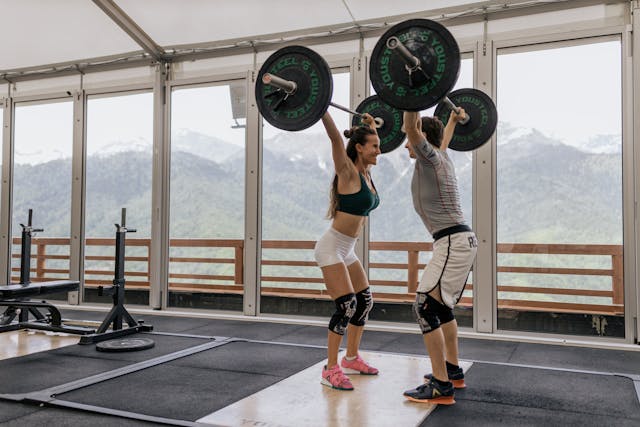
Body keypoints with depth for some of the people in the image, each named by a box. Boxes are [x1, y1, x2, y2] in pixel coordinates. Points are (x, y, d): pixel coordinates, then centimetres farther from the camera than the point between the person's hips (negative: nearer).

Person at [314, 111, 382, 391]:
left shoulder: (365, 172, 8)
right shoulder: (348, 172, -14)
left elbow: (369, 142, 29)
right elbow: (335, 138, -28)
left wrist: (370, 125, 35)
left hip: (348, 250, 9)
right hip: (331, 248, -9)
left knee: (365, 302, 13)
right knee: (347, 306, -13)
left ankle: (351, 359, 28)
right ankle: (330, 370, -2)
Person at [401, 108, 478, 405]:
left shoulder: (430, 157, -9)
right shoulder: (440, 156, 17)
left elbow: (411, 127, -26)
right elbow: (444, 139, 41)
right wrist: (453, 120, 55)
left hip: (452, 242, -11)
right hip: (462, 240, 11)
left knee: (425, 307, -13)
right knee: (442, 307, 20)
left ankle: (441, 386, -11)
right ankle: (453, 370, 31)